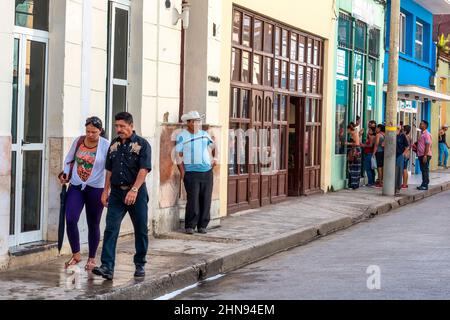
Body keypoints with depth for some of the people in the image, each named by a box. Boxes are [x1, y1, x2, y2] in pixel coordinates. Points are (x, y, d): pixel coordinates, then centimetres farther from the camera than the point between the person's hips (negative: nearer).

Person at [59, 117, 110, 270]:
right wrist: (65, 174, 0)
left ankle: (92, 258, 23)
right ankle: (76, 254, 4)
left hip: (95, 189, -2)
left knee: (93, 224, 8)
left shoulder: (106, 146, -9)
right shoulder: (78, 141, 1)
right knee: (70, 219, -12)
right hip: (76, 186, 2)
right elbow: (69, 159, 15)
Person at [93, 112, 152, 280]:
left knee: (141, 230, 7)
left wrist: (134, 190, -24)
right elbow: (109, 169, 17)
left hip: (136, 193, -4)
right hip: (116, 192, 4)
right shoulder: (114, 144, 11)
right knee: (111, 229, -8)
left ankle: (140, 265, 22)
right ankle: (107, 267, -12)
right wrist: (106, 191, 12)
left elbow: (144, 169, -15)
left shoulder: (142, 144, -6)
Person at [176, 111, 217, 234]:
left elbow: (213, 146, 28)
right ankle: (190, 226, -2)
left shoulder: (205, 134, 12)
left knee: (206, 199, 3)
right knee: (193, 200, -11)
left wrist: (215, 158, 15)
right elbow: (179, 155, -4)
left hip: (207, 171, 4)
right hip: (191, 172, -4)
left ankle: (202, 225, 11)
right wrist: (182, 172, -10)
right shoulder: (182, 136, -1)